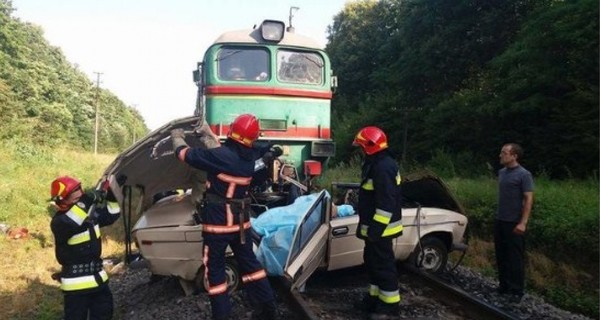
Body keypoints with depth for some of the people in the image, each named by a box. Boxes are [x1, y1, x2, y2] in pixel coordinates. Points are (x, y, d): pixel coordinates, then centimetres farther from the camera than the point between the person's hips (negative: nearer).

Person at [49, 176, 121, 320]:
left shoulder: (90, 212, 2)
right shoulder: (59, 222, -20)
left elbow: (111, 215, 10)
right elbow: (70, 223, -43)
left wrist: (112, 194, -5)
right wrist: (87, 200, -49)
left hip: (97, 277, 7)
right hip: (76, 284, -7)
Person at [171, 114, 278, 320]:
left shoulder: (220, 156, -22)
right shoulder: (250, 157, -2)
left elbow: (186, 154, -10)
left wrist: (177, 137, 11)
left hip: (218, 221, -6)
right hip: (241, 220, 6)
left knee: (215, 269, 8)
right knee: (249, 262, 17)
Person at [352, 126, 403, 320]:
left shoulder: (383, 167, -22)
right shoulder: (375, 164, 12)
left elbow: (387, 203, -26)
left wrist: (376, 228, -24)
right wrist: (367, 226, 24)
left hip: (380, 228, -11)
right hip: (375, 227, 11)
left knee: (383, 265, 0)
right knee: (372, 262, 19)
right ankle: (375, 298, 32)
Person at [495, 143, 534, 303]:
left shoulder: (524, 174, -12)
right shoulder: (501, 172, 9)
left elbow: (528, 199, -15)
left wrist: (523, 223, -21)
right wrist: (498, 215, 15)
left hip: (514, 223, -7)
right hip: (499, 221, 7)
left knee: (515, 258, 1)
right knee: (501, 256, 13)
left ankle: (517, 291, 10)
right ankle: (504, 285, 25)